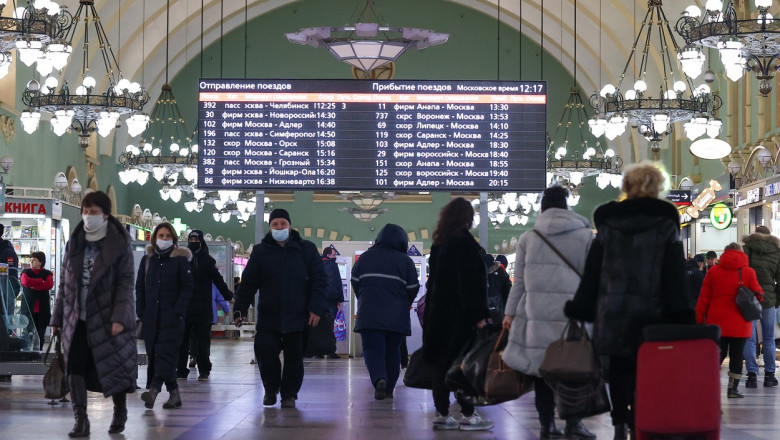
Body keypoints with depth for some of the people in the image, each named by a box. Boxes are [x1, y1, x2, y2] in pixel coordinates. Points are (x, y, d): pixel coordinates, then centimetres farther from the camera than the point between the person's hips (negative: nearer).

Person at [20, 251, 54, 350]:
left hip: (42, 310, 1)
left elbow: (50, 284, -9)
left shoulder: (47, 273, 11)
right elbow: (26, 282, -11)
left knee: (40, 335, 1)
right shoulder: (26, 272, 11)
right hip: (28, 308, -1)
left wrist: (34, 286, -11)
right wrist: (41, 281, -6)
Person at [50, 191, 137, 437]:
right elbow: (64, 283, 12)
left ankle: (120, 413, 26)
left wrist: (119, 317, -18)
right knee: (75, 368, -5)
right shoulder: (75, 242, 9)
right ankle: (81, 421, 0)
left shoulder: (119, 243, -5)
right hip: (77, 319, 4)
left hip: (106, 318, -4)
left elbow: (125, 283, -9)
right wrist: (57, 318, 10)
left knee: (115, 366, 4)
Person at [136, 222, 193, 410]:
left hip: (171, 317, -5)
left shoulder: (180, 259, 1)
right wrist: (141, 313, 4)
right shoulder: (147, 259, 13)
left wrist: (178, 312, -12)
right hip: (151, 317, 5)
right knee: (153, 354, 3)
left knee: (165, 352, -15)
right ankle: (174, 394, 9)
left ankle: (154, 390, -30)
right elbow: (139, 287, 14)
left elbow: (187, 288, -3)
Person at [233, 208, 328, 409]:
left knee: (294, 357, 3)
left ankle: (289, 394, 20)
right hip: (268, 316, 1)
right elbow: (248, 283, 8)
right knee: (264, 350, -7)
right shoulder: (260, 251, 7)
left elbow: (319, 279, 2)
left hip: (297, 316, -1)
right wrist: (240, 309, 0)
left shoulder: (306, 249, 4)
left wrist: (316, 308, -7)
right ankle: (271, 388, 18)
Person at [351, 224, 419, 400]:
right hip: (397, 316, 0)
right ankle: (389, 389, 15)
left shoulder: (365, 257, 6)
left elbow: (355, 282, 9)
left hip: (369, 314, 0)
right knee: (393, 351, 12)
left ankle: (379, 379, -28)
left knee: (372, 349, -2)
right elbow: (413, 288, 1)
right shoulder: (405, 261, 0)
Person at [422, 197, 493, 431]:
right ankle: (468, 415, -1)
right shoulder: (464, 243, -12)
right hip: (460, 315, -8)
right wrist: (479, 314, -17)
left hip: (438, 313, 8)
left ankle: (442, 414, 10)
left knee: (442, 363, 8)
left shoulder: (439, 244, 13)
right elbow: (471, 282, -17)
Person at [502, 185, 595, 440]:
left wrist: (510, 313, 16)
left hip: (536, 312, 2)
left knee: (542, 365, 6)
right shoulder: (586, 236, 4)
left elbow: (519, 281, 11)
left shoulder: (528, 238, 9)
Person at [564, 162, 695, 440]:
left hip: (613, 310, 2)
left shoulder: (607, 223, 6)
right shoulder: (666, 223, 1)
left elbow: (591, 272, 6)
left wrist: (580, 311, 9)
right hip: (651, 311, -2)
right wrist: (681, 317, -3)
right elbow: (675, 275, -3)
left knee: (619, 369, 10)